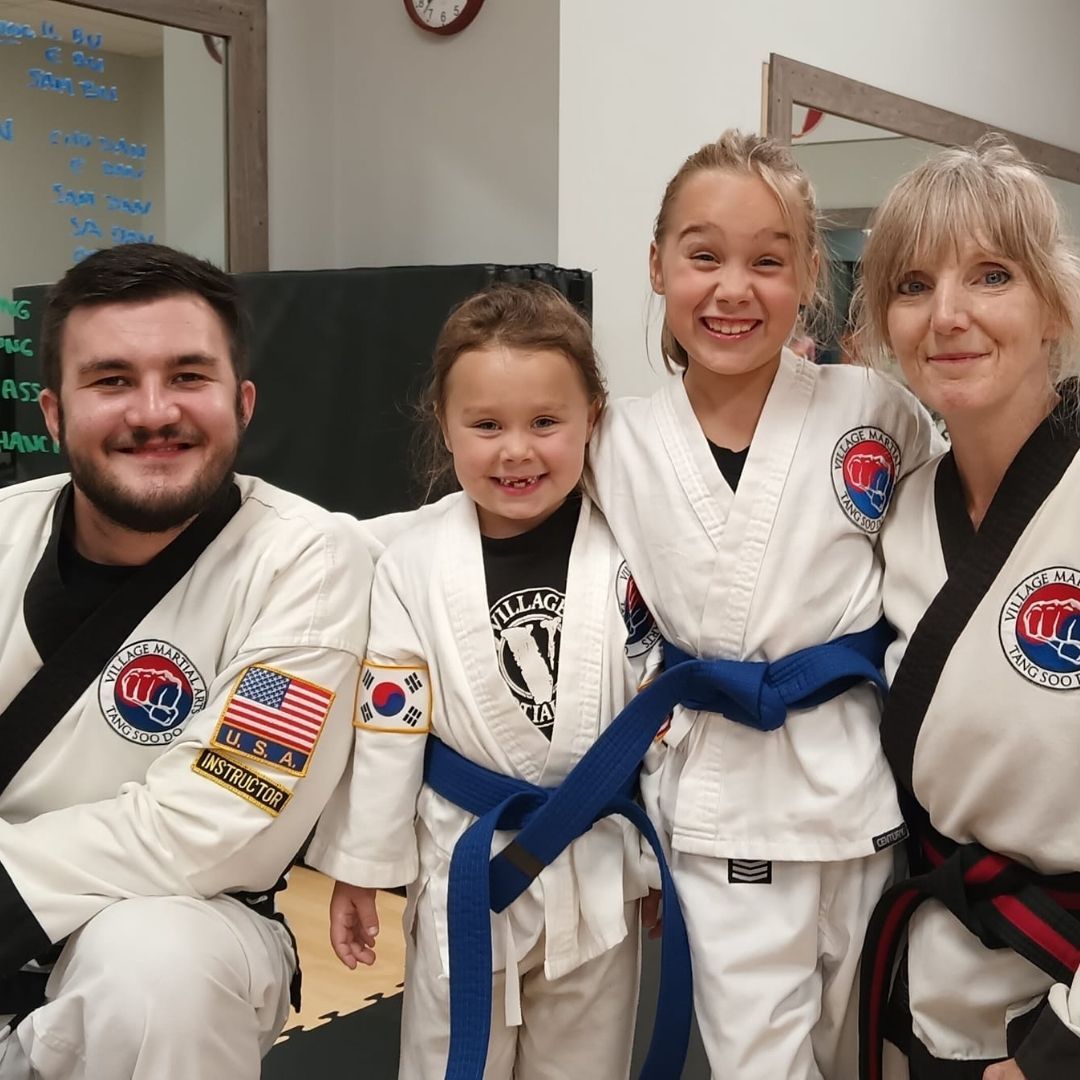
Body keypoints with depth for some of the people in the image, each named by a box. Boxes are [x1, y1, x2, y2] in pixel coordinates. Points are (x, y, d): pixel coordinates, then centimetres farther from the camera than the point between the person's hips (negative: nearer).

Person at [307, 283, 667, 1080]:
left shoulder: (632, 555, -10)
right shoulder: (415, 561, -10)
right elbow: (385, 721, -6)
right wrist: (359, 868, -1)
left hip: (596, 866, 1)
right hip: (463, 864, 0)